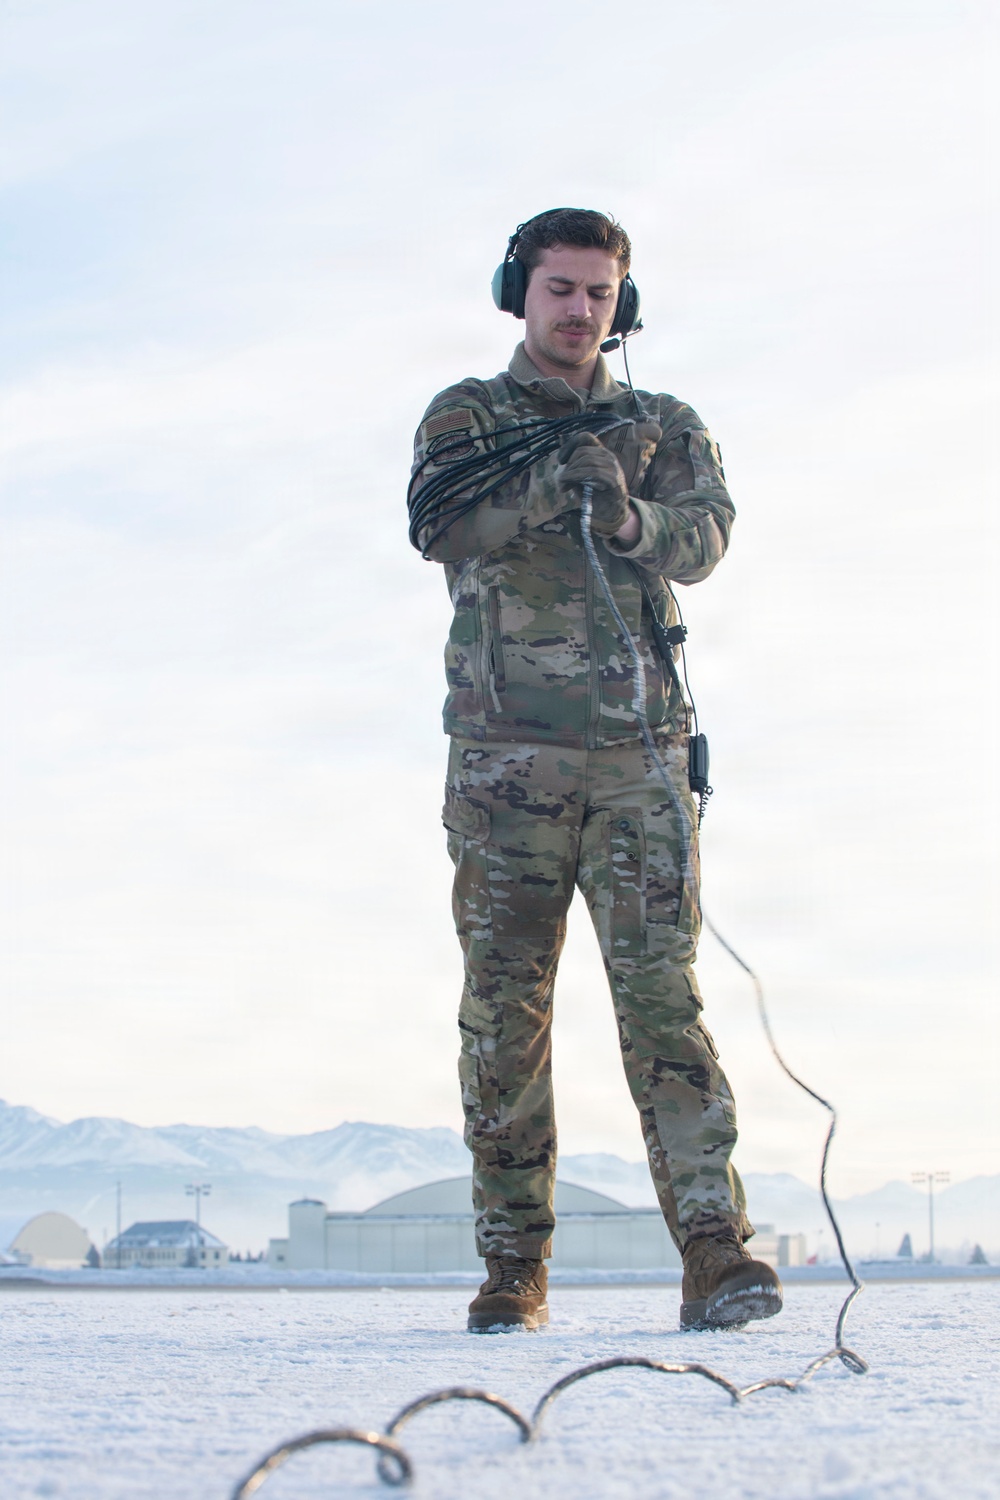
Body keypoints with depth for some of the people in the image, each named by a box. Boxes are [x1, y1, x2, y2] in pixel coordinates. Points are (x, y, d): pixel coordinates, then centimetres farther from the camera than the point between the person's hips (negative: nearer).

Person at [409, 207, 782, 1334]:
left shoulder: (664, 426, 17)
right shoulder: (465, 416, 13)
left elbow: (705, 535, -1)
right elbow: (442, 525, -7)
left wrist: (632, 520, -22)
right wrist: (563, 476, -16)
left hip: (639, 755, 1)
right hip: (506, 755, 0)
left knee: (661, 990, -10)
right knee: (505, 1009, 0)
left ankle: (716, 1250, -17)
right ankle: (513, 1269, 6)